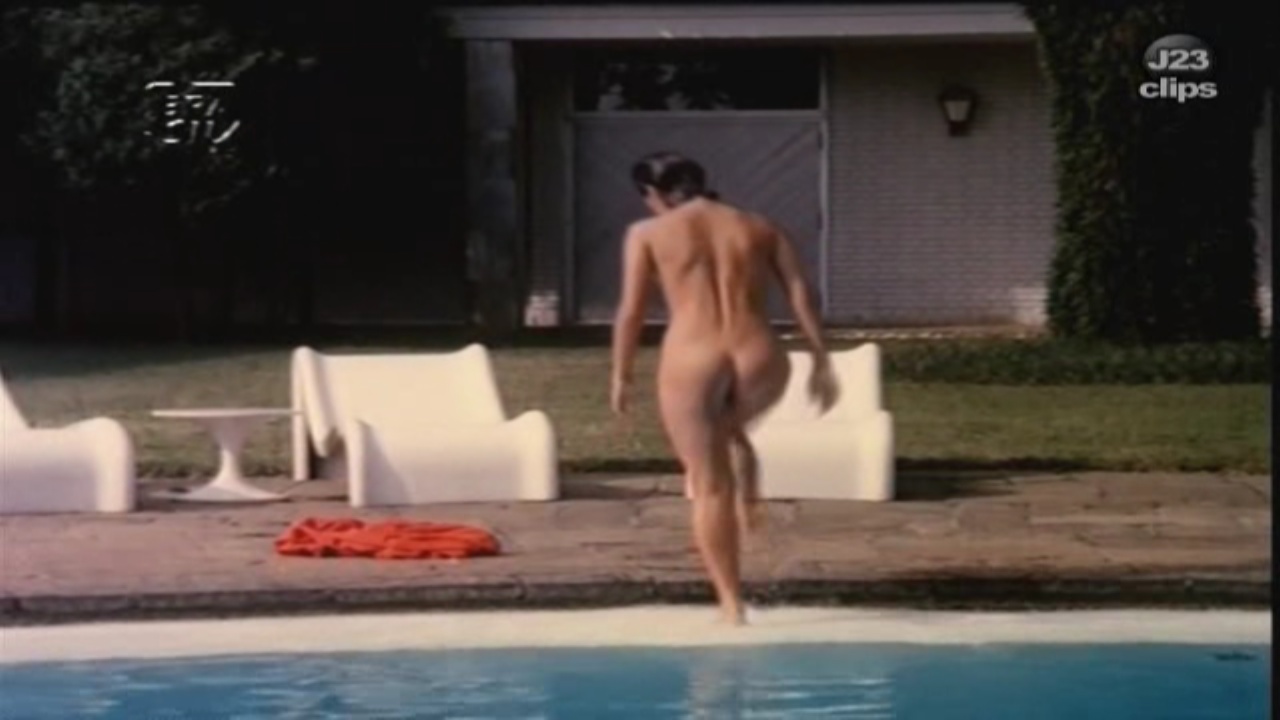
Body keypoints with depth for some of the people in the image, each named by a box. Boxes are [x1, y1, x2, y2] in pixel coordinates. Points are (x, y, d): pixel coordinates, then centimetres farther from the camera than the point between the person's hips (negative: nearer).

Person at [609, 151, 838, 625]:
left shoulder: (647, 233, 7)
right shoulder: (759, 228, 15)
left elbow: (631, 311, 4)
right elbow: (800, 294, 8)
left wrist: (621, 377, 12)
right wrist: (821, 361, 9)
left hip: (691, 363, -3)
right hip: (759, 362, 3)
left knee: (710, 489, 8)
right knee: (730, 428, 38)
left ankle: (731, 604, 10)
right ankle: (749, 503, 20)